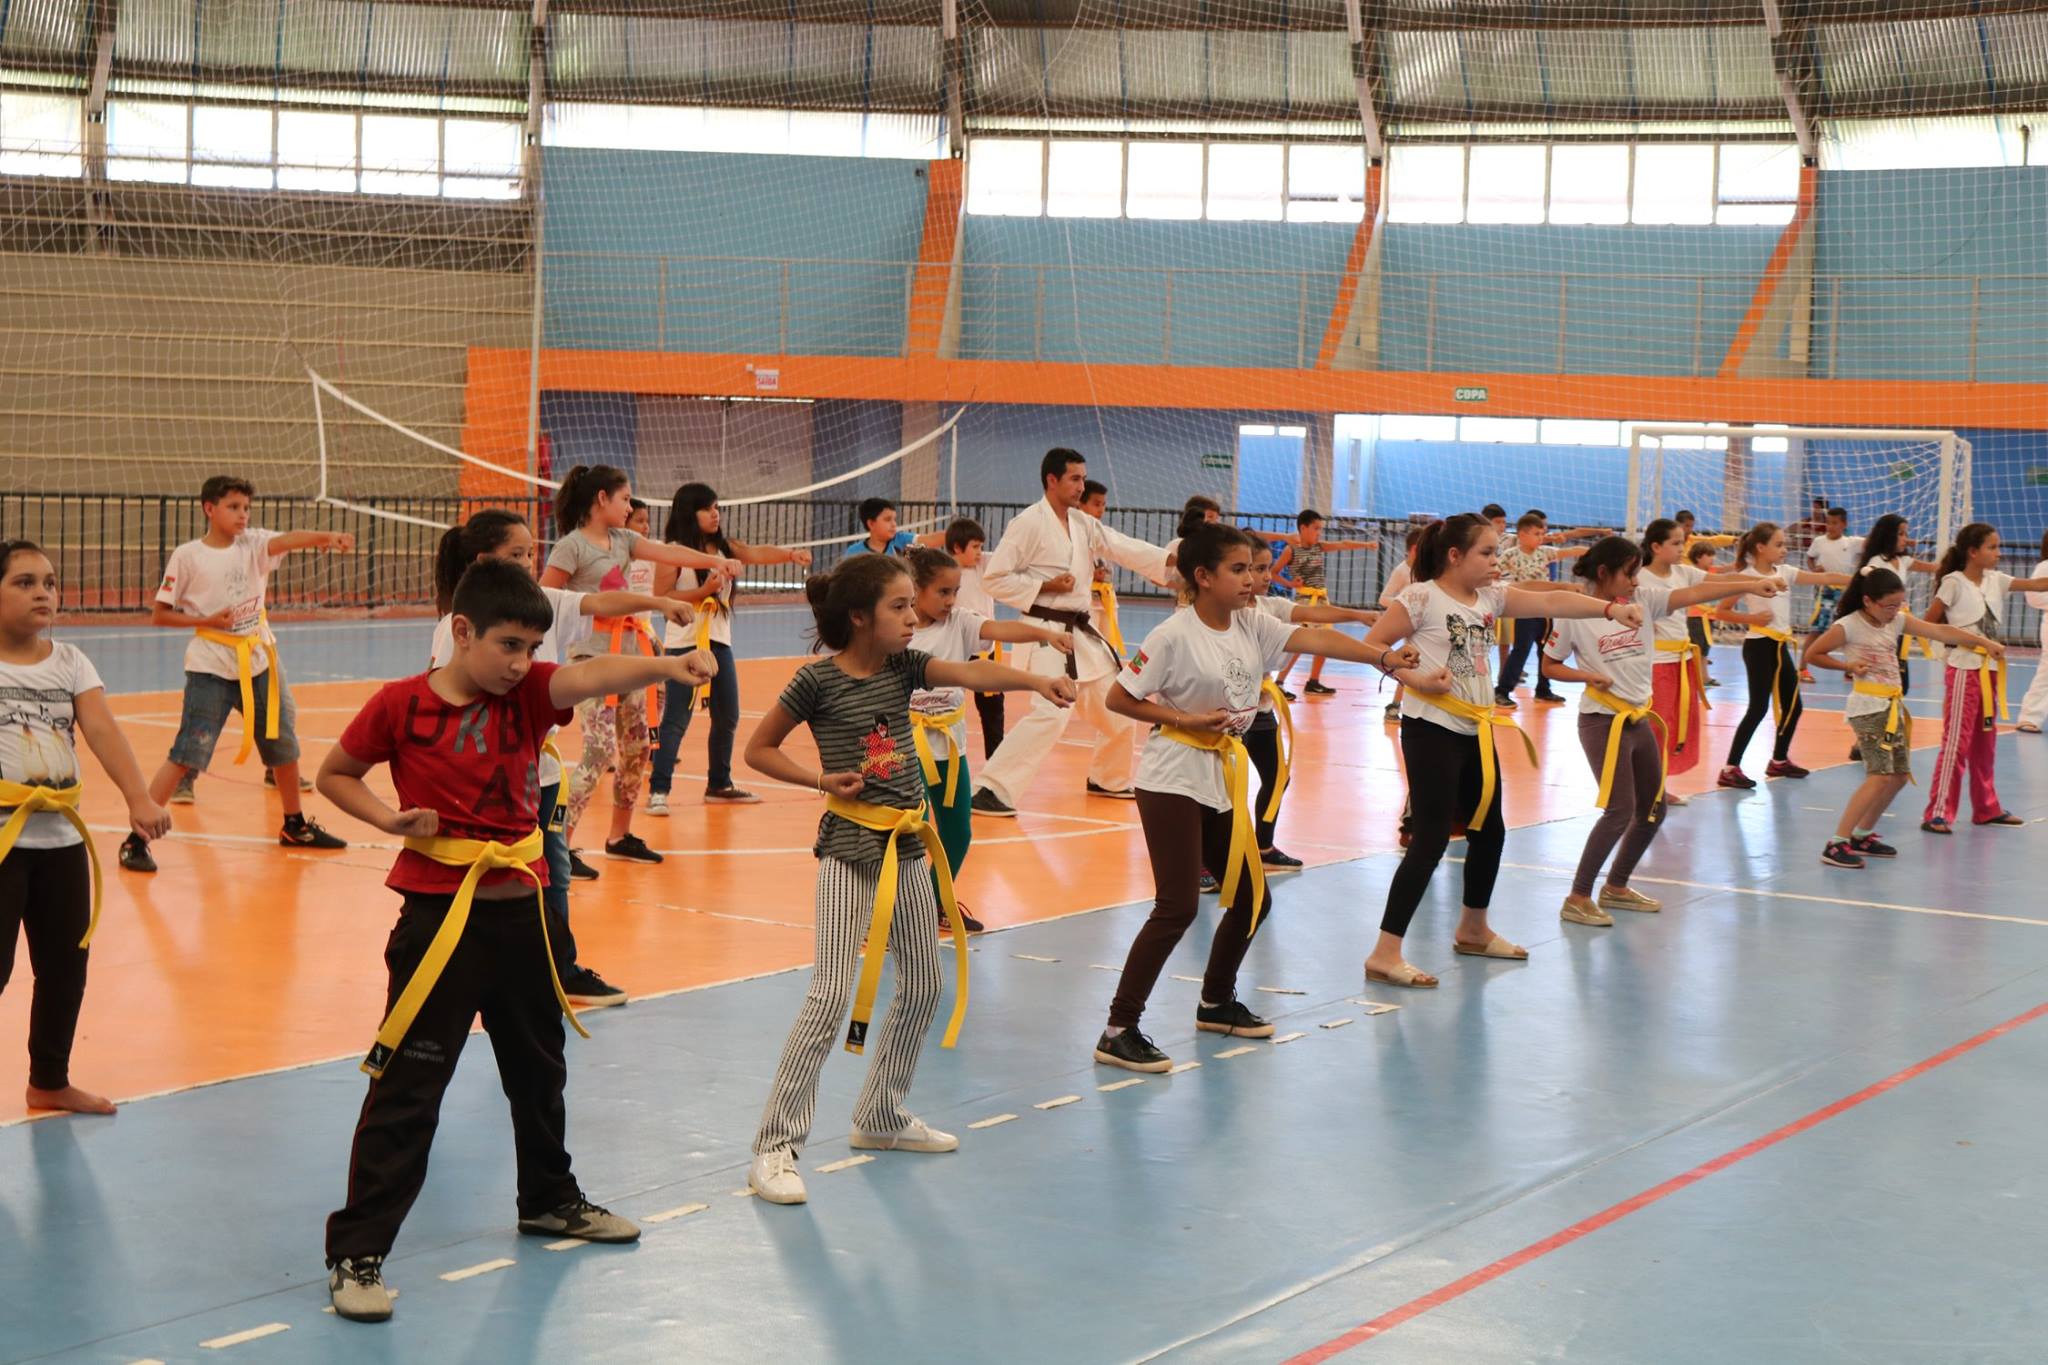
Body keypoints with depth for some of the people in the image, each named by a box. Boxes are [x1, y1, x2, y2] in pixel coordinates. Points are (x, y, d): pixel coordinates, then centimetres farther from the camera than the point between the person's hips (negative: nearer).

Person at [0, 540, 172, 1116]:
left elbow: (102, 729, -8)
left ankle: (49, 1080, 31)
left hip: (62, 838, 5)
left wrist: (138, 796, -22)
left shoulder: (70, 661, 5)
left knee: (66, 963, 13)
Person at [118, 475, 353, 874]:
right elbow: (159, 615, -3)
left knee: (283, 744, 15)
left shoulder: (253, 545, 1)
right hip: (211, 668, -5)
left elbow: (289, 540, -20)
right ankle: (136, 838, -7)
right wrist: (207, 621, -17)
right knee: (187, 753, -11)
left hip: (259, 663, 5)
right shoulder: (187, 556, -7)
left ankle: (295, 825, 35)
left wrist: (327, 537, -40)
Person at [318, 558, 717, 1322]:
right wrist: (390, 819, -13)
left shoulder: (529, 692, 0)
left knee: (538, 1068, 23)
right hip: (440, 917, -6)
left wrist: (665, 666, -38)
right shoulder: (402, 705, -9)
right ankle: (356, 1253, 0)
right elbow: (334, 776, 4)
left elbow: (593, 677, -20)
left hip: (519, 912, 6)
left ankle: (548, 1200, 45)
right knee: (407, 1088, -6)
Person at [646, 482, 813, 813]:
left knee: (728, 718, 14)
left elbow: (757, 553, -7)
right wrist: (702, 591, -20)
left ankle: (719, 785, 28)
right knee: (676, 720, -10)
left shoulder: (725, 548, 9)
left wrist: (790, 554, -25)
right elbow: (660, 597, -13)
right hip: (684, 643, -7)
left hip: (719, 642, 7)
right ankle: (658, 790, -9)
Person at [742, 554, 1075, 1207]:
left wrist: (1034, 679, -30)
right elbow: (758, 749, -2)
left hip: (907, 845, 7)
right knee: (831, 993, -13)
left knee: (922, 985, 14)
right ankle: (775, 1146, -8)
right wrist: (821, 779, -13)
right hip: (850, 847, -7)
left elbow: (969, 674, -13)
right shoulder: (818, 680, -10)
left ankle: (881, 1116, 32)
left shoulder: (905, 666, 4)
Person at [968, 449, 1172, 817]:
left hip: (1081, 632, 8)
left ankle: (1109, 778, 39)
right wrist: (1044, 586, -18)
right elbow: (993, 578, -12)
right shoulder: (1028, 524, -11)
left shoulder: (1085, 525, 11)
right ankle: (993, 790, -19)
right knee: (1051, 713, -23)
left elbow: (1129, 550, 6)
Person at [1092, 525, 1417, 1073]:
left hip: (1224, 781, 8)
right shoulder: (1175, 635, -15)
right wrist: (1185, 719, -17)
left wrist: (1383, 655, -17)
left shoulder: (1251, 626, 5)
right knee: (1177, 908, -14)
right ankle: (1118, 1032, -10)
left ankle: (1217, 1003, 35)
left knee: (1252, 898, 13)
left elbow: (1313, 639, -6)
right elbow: (1118, 698, -12)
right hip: (1173, 782, -8)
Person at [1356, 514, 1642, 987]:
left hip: (1476, 730, 8)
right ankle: (1385, 954, -10)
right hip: (1431, 730, -8)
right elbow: (1372, 645, -13)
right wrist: (1414, 677, -23)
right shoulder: (1422, 598, -12)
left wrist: (1609, 608, -13)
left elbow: (1550, 603, -1)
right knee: (1431, 840, -12)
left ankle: (1473, 930, 40)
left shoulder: (1492, 596, 8)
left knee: (1489, 830, 18)